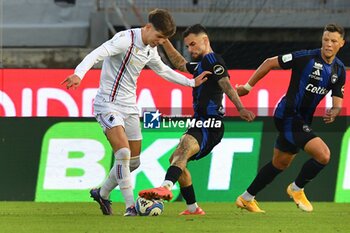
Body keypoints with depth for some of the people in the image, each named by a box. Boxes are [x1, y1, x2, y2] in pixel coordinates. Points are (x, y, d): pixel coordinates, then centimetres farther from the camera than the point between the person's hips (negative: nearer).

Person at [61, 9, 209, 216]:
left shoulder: (150, 50, 9)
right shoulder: (126, 40, -18)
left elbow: (163, 70, 29)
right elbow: (97, 54, -32)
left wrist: (191, 82, 30)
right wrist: (78, 74, -48)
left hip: (129, 106, 9)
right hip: (108, 104, -9)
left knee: (134, 161, 10)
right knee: (123, 153, -23)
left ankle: (102, 193, 31)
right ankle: (130, 206, -19)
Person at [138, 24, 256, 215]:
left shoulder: (212, 60, -7)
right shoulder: (200, 64, 23)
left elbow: (225, 84, -23)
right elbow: (180, 64, 42)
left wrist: (240, 108, -37)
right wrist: (165, 41, 36)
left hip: (210, 126, -11)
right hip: (201, 124, 11)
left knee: (183, 148, -35)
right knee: (176, 159, 21)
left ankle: (166, 187, -61)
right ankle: (193, 208, 25)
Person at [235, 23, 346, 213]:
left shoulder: (339, 70, 4)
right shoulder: (306, 58, -17)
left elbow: (337, 102, 4)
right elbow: (270, 63, -9)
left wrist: (334, 112, -21)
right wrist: (248, 87, -5)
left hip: (302, 120, 8)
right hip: (289, 116, -8)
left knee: (280, 163, 19)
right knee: (323, 155, -20)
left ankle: (246, 198, 33)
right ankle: (296, 188, 2)